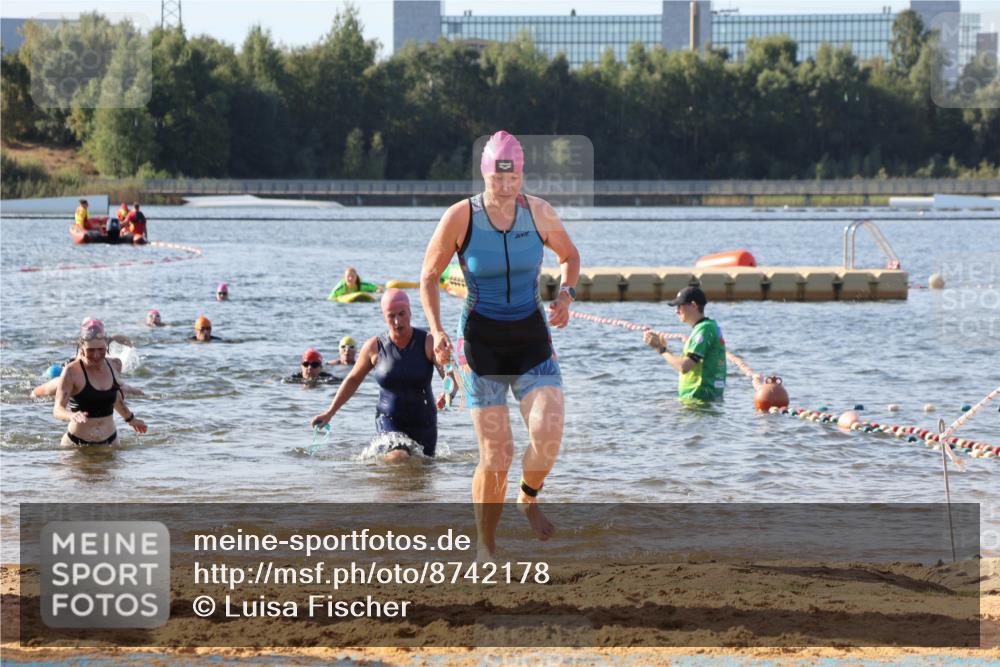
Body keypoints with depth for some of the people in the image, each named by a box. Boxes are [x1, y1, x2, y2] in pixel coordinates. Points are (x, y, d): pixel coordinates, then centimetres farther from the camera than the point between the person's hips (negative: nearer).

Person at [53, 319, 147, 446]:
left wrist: (130, 419, 40)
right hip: (77, 443, -4)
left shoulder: (111, 366, 6)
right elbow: (58, 409, -18)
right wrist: (72, 416, -39)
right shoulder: (72, 371, -10)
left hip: (109, 441, 4)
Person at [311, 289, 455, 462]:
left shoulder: (428, 343, -8)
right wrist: (330, 412, 9)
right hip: (389, 420, -1)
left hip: (423, 422, 1)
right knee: (397, 459, -27)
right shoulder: (374, 347, -3)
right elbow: (353, 380, 11)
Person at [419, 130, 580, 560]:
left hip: (532, 338, 2)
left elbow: (569, 256, 15)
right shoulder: (460, 218, -10)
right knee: (496, 456, -7)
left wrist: (566, 294, -4)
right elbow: (429, 277, 3)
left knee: (548, 432, -20)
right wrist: (437, 331, -10)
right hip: (481, 341, -2)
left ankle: (529, 498, 13)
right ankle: (486, 548, 14)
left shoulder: (539, 213, -4)